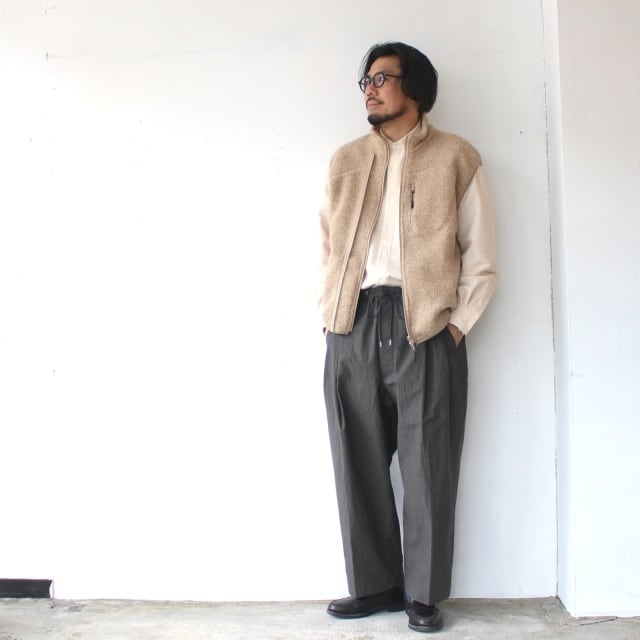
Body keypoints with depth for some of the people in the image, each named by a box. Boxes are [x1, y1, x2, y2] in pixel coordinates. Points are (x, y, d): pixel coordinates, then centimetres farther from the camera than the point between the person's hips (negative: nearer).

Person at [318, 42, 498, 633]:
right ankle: (375, 584, 23)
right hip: (353, 326, 4)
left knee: (428, 466, 2)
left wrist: (457, 325, -6)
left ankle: (425, 593, 18)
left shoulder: (456, 158, 7)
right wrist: (329, 313, 5)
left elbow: (481, 258, 3)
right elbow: (328, 245, 17)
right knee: (359, 461, 7)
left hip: (426, 328, -3)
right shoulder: (346, 160, 18)